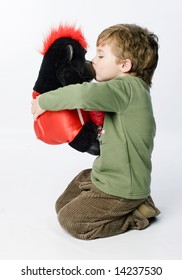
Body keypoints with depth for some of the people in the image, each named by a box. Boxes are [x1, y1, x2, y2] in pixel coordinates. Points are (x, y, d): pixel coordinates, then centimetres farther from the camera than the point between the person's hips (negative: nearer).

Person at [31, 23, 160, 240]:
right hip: (107, 175, 10)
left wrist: (44, 101, -26)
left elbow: (86, 95, -40)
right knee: (63, 205, 16)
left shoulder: (129, 87, -25)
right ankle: (134, 203, 16)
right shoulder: (128, 89, 6)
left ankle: (135, 216, 4)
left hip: (121, 189, -10)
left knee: (70, 220, -4)